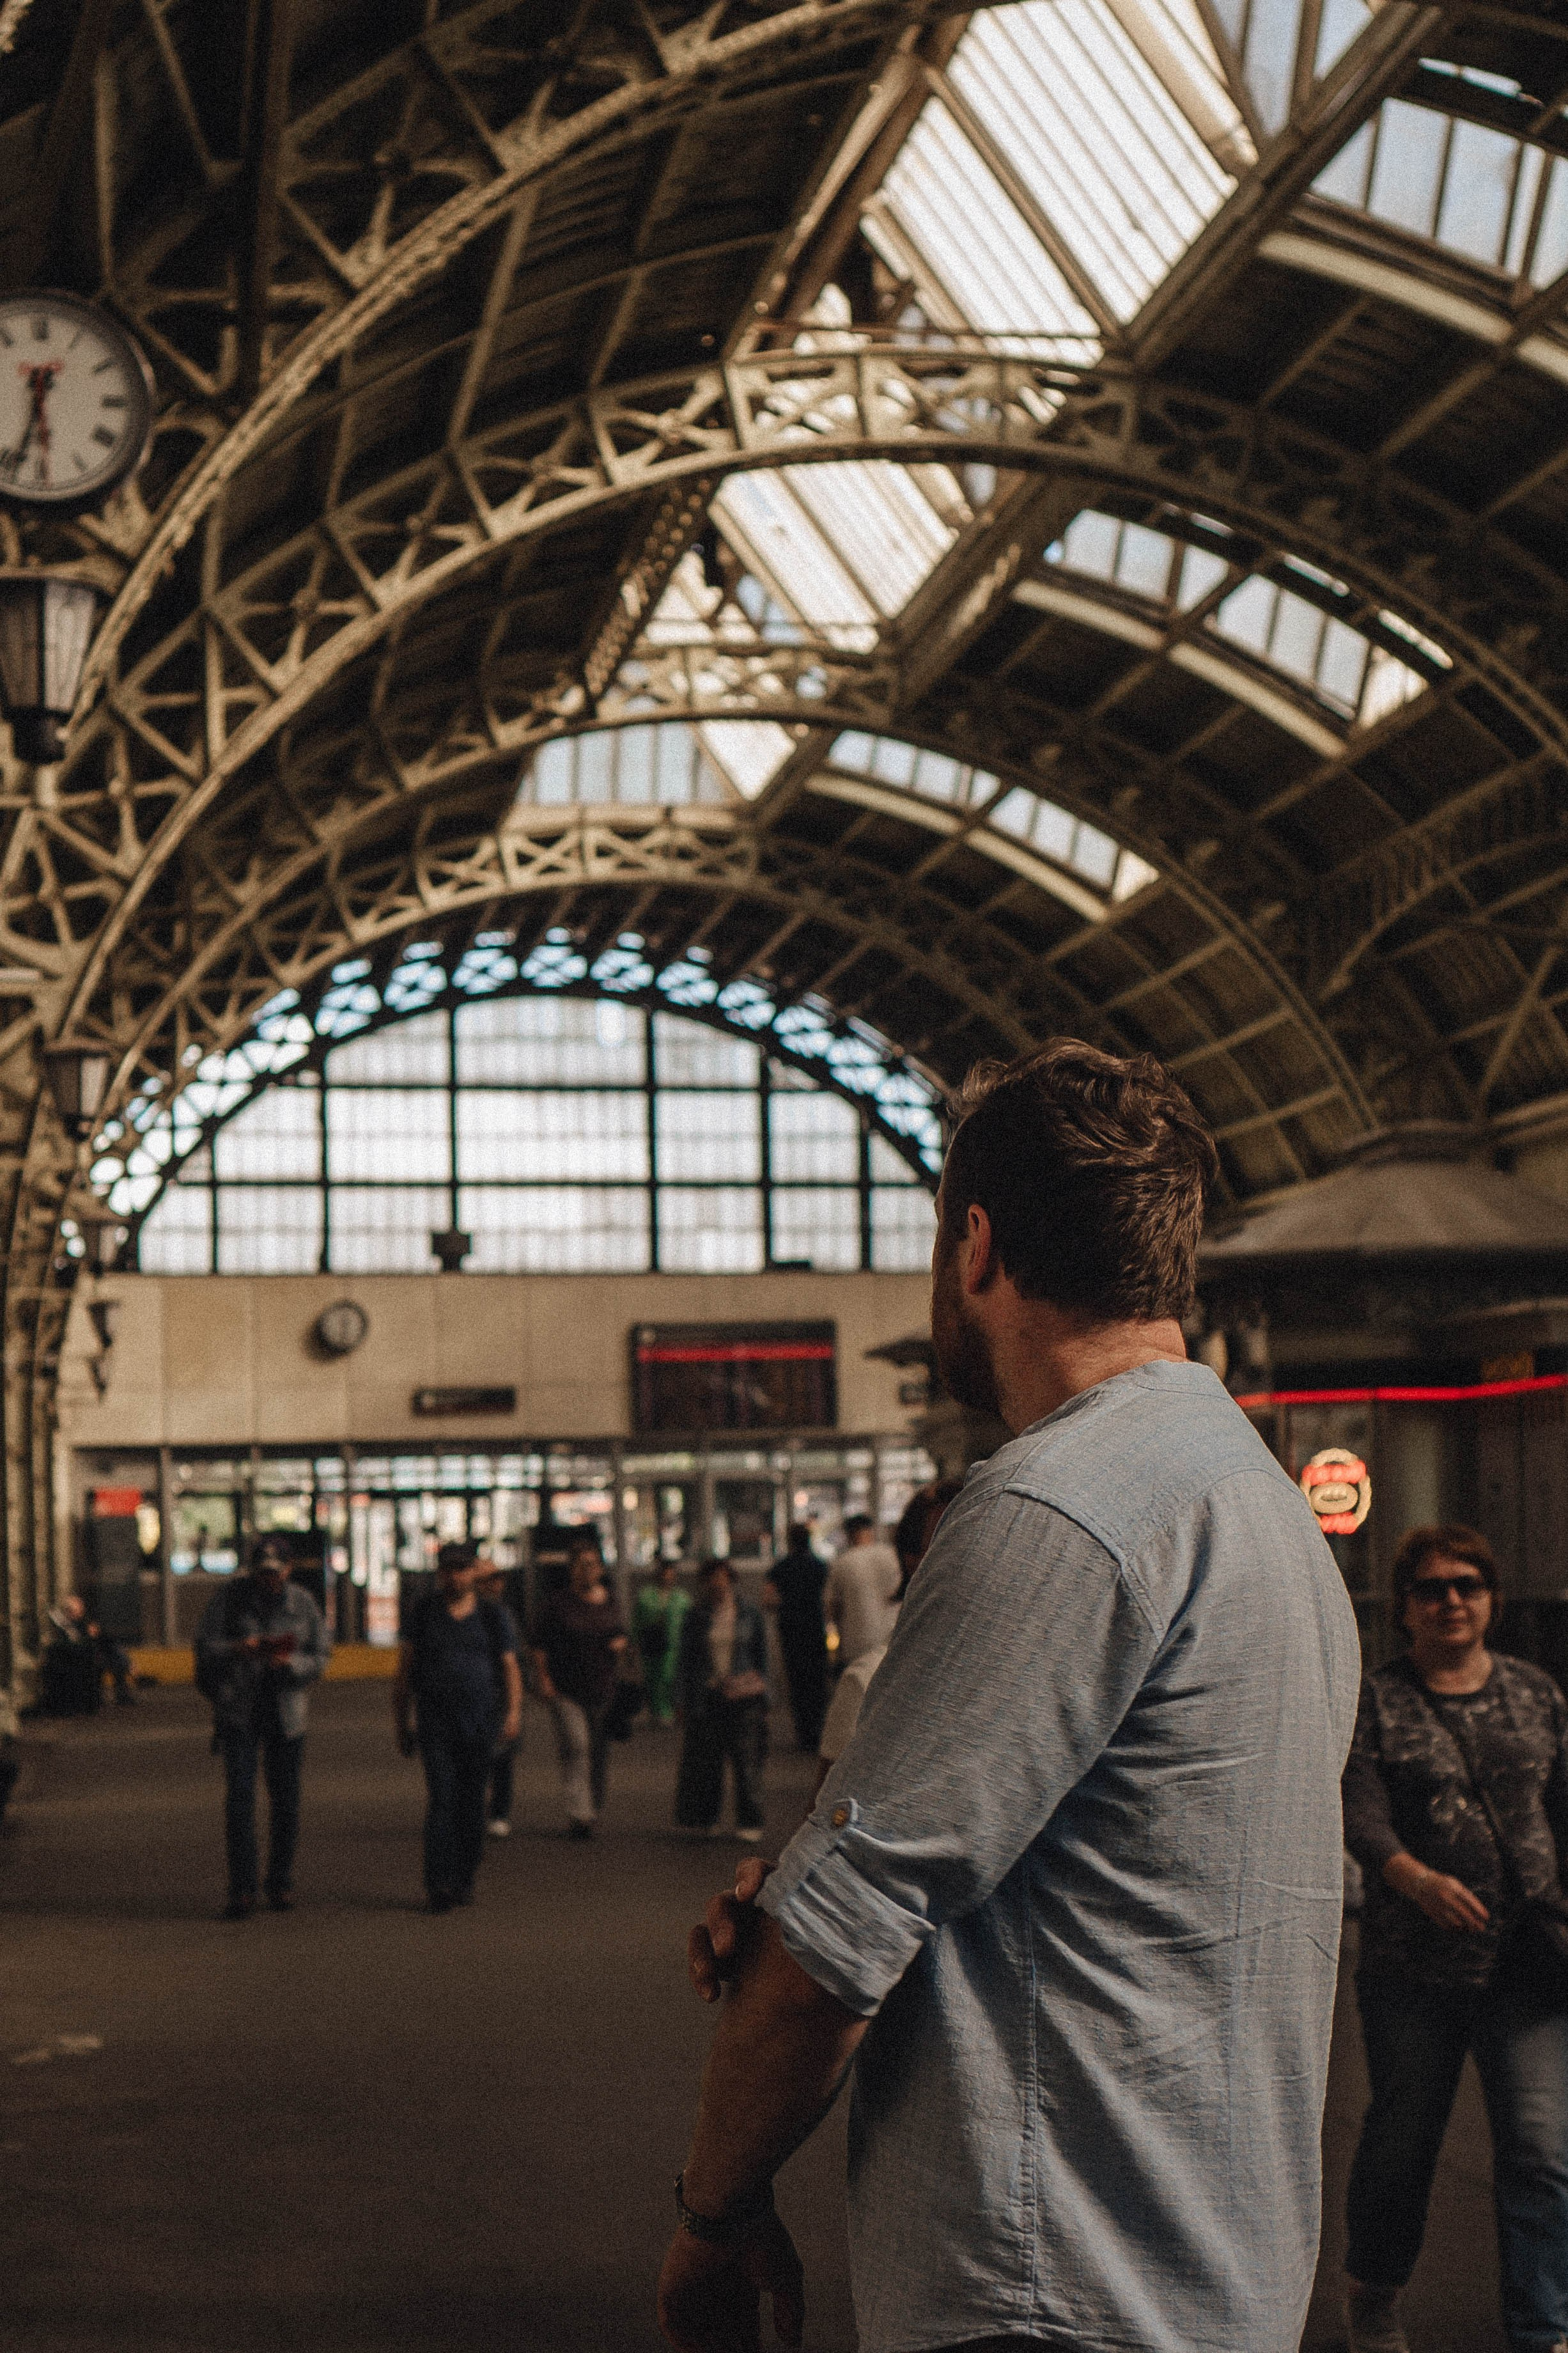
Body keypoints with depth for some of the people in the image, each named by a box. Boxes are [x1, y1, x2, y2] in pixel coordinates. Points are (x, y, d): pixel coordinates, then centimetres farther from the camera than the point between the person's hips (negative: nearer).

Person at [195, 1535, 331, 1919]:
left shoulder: (302, 1604, 4)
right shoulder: (229, 1599, -2)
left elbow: (321, 1654, 4)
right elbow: (204, 1646, -7)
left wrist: (291, 1662, -17)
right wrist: (238, 1649, -26)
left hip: (286, 1712, 2)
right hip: (238, 1711, -2)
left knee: (285, 1798, 7)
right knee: (240, 1797, -9)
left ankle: (281, 1884, 20)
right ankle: (242, 1890, -8)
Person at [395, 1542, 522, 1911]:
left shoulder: (493, 1614, 8)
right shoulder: (424, 1611, 7)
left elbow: (510, 1669, 7)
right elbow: (405, 1668, 10)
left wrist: (513, 1712, -7)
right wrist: (402, 1721, 7)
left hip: (481, 1719, 1)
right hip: (435, 1719, -1)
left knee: (472, 1801, 5)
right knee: (441, 1798, -12)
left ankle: (464, 1881, 16)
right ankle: (438, 1886, -17)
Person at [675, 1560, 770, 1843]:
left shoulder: (749, 1612, 4)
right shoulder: (697, 1618, 5)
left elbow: (761, 1655, 9)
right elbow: (686, 1661, 9)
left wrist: (763, 1697, 6)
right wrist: (684, 1701, 4)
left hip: (744, 1695, -1)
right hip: (706, 1697, 1)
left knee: (747, 1761, -5)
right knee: (705, 1759, 2)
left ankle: (750, 1823, 0)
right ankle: (707, 1820, 16)